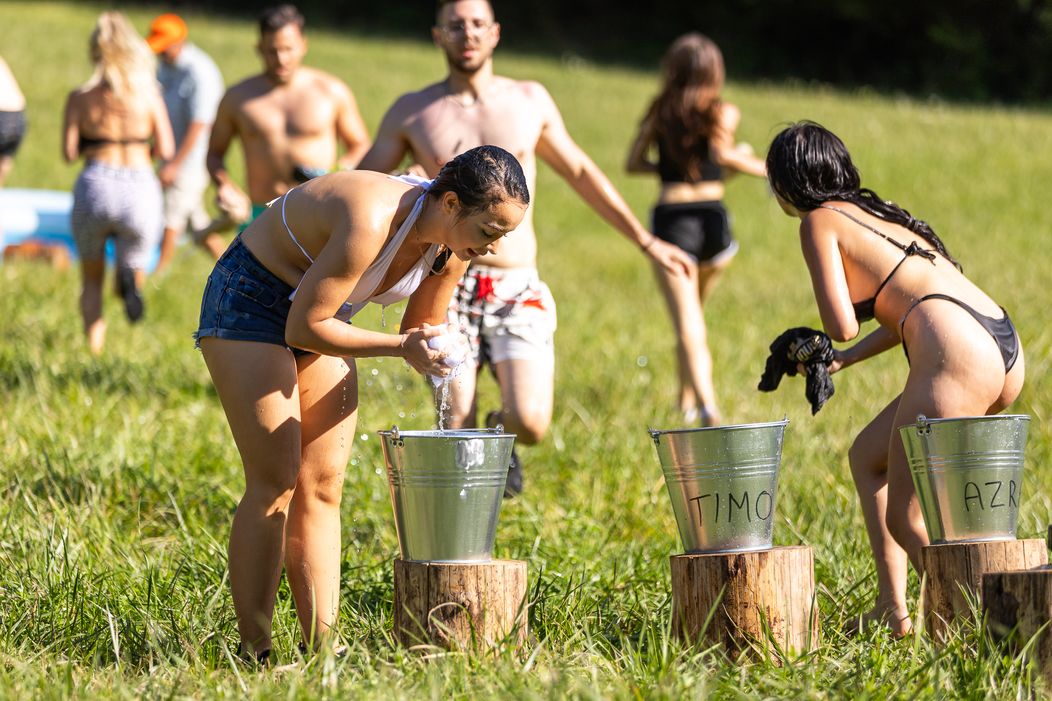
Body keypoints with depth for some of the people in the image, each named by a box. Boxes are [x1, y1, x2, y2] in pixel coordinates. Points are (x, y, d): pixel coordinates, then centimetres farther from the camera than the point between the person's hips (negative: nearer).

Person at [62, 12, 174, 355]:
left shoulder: (80, 97, 0)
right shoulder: (148, 94, 1)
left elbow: (69, 152, -3)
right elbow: (166, 150, -1)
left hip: (95, 188, 0)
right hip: (140, 189, 0)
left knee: (92, 281, 21)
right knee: (133, 266, 17)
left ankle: (94, 351, 7)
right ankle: (131, 279, -21)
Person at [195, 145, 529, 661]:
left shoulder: (453, 249, -11)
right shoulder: (373, 222, -36)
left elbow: (420, 328, 5)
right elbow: (304, 328, -30)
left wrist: (429, 350, -18)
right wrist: (401, 346, -32)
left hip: (316, 314, 8)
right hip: (249, 304, -8)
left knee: (322, 487, 1)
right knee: (274, 483, -12)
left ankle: (322, 648, -1)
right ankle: (253, 653, -10)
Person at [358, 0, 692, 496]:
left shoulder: (530, 101, 8)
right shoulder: (411, 112, 4)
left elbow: (580, 173, 20)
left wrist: (646, 242, 21)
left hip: (517, 290, 1)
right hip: (448, 288, -1)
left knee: (530, 425, -13)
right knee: (457, 433, -6)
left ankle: (502, 428, 23)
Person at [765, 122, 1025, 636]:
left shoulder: (820, 221, 4)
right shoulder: (878, 212, 27)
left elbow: (842, 326, -4)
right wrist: (842, 361, 31)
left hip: (959, 356, -9)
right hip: (1004, 349, 9)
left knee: (907, 520, -2)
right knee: (868, 456, 24)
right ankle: (892, 609, 21)